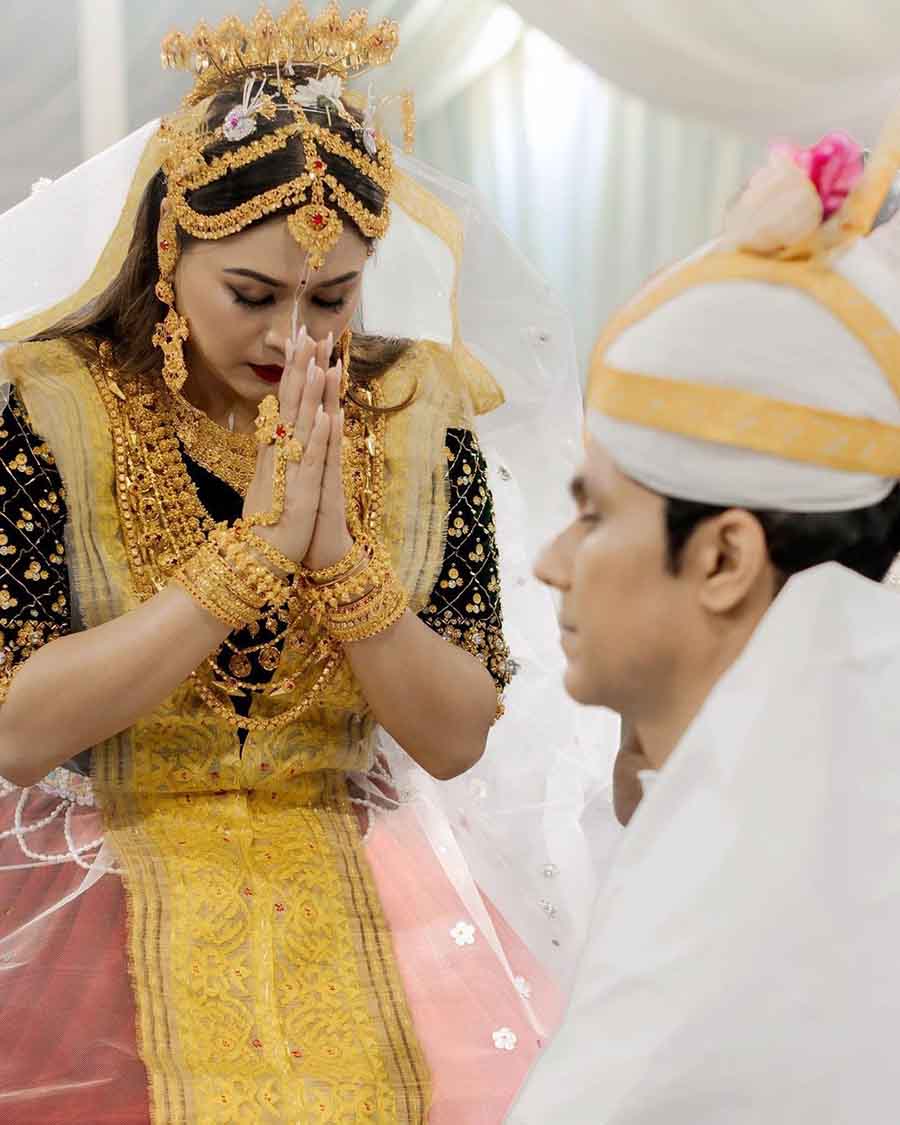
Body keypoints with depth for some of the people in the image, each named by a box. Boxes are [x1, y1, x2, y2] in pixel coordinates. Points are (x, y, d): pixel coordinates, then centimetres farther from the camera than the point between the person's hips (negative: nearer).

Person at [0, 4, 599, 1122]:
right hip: (97, 874, -2)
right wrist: (257, 547, -21)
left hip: (350, 878, 2)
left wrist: (339, 556, -19)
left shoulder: (415, 415, -1)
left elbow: (456, 740, -3)